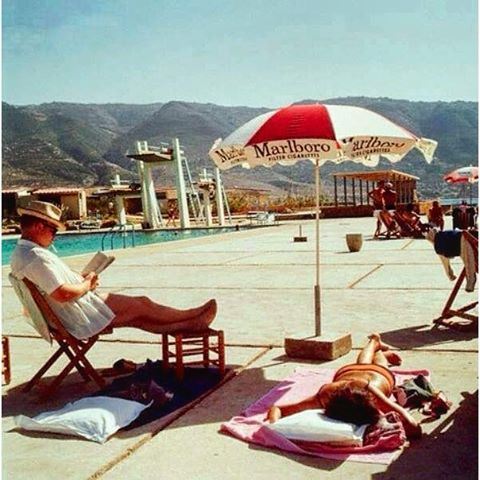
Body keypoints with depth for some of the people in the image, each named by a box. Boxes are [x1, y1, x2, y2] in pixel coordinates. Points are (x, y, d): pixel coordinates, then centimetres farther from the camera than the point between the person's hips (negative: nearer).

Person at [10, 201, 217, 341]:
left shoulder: (20, 253, 8)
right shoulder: (37, 257, -26)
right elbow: (63, 294, -32)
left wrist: (80, 278, 5)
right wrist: (87, 284, -13)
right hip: (81, 318, -10)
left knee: (139, 309, 8)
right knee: (140, 307, 0)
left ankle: (190, 323, 13)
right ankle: (192, 317, 15)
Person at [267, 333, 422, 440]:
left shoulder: (369, 390, -52)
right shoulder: (326, 394, -48)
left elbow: (414, 428, -55)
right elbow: (275, 409, -45)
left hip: (379, 373, -1)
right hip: (346, 372, 2)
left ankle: (381, 352, 67)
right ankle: (374, 342, 66)